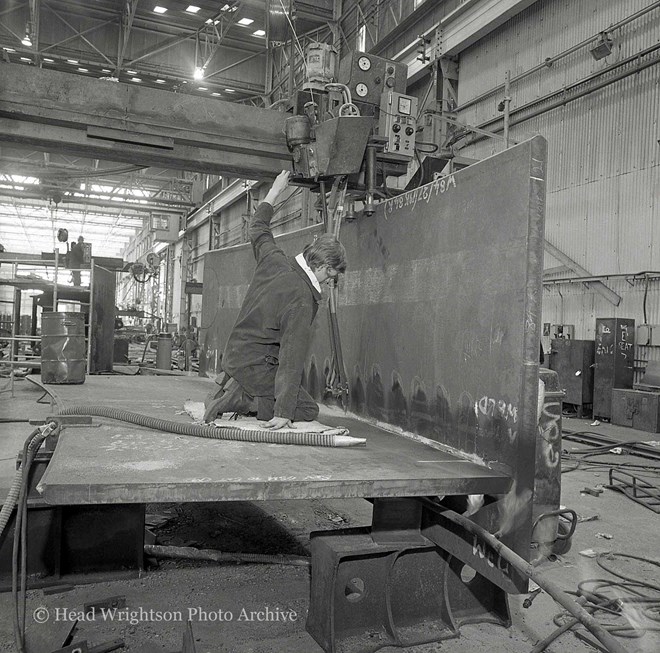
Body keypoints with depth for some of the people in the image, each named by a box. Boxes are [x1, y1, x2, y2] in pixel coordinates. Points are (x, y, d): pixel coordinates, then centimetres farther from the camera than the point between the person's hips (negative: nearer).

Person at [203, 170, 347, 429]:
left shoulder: (274, 259, -2)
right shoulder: (302, 300, -23)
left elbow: (258, 228, 20)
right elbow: (292, 357, -25)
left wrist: (274, 191, 34)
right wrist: (284, 413, -23)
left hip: (233, 354, 9)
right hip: (255, 365, -9)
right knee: (308, 410, -2)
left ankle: (229, 388, 8)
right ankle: (241, 399, -11)